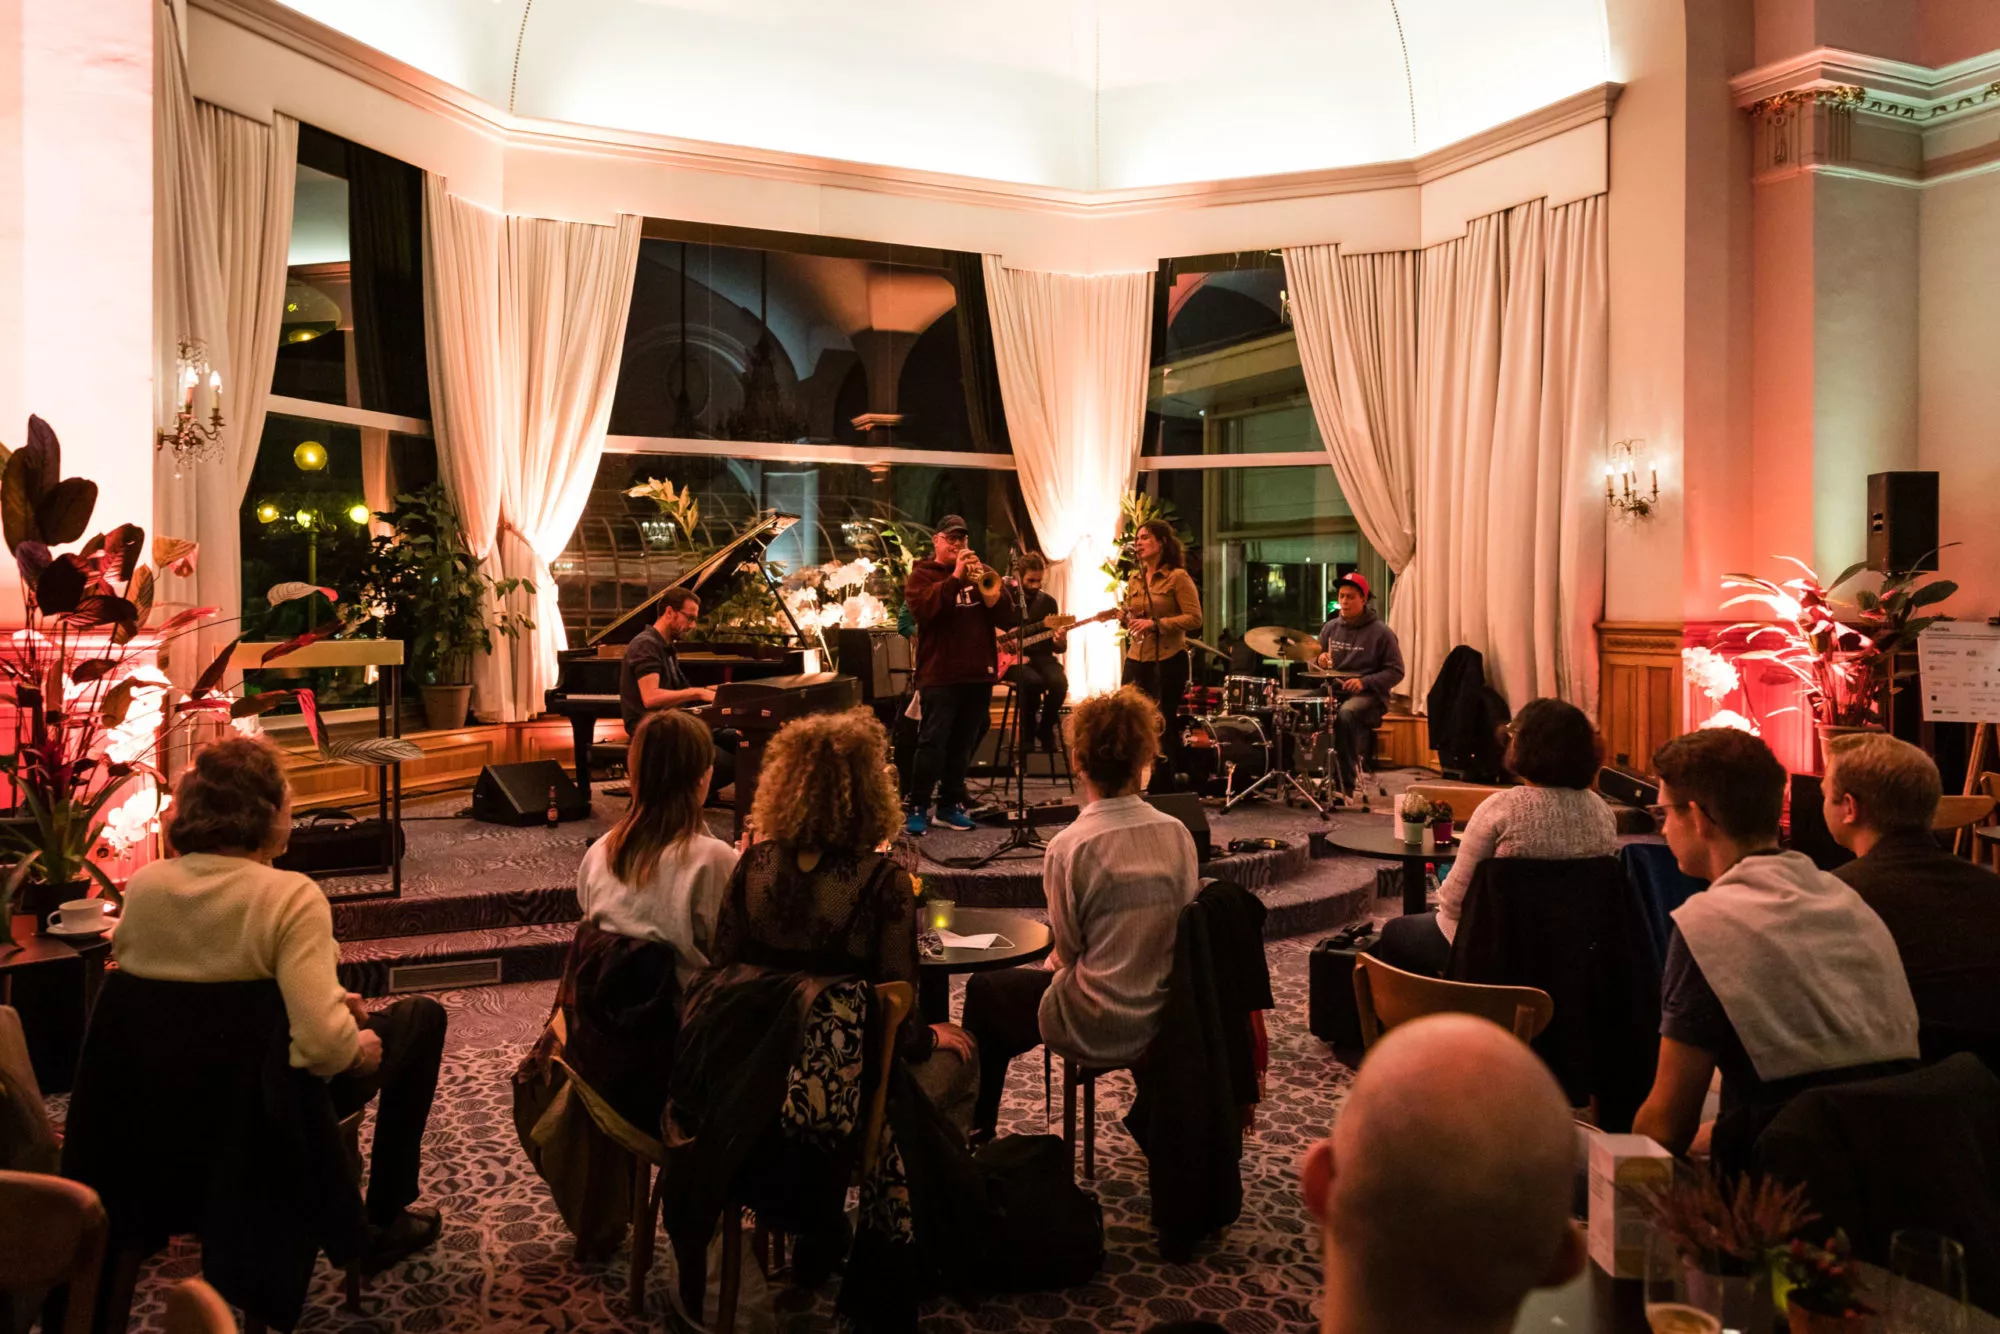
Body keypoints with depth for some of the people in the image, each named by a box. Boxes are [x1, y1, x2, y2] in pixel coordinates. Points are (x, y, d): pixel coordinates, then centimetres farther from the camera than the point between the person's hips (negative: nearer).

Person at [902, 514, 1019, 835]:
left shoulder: (979, 573, 15)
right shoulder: (921, 575, 4)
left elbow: (1010, 620, 7)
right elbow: (924, 608, -19)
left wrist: (992, 594, -13)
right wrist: (956, 577, -22)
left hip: (979, 674, 5)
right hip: (939, 675, -4)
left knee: (962, 745, 10)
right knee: (932, 743, -7)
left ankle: (950, 804, 20)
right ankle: (918, 808, 0)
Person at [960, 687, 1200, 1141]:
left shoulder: (1069, 847, -21)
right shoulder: (1177, 834, -7)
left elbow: (1068, 949, -10)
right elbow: (1187, 925, 4)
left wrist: (1054, 964, 13)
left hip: (1095, 1029, -5)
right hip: (1168, 1017, 5)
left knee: (984, 990, 19)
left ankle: (976, 1135, 33)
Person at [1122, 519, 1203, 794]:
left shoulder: (1177, 577, -6)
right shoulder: (1134, 580, 13)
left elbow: (1194, 619, -14)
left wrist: (1156, 623, -21)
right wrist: (1121, 617, -3)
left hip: (1168, 660, -6)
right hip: (1136, 660, 6)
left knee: (1164, 727, 2)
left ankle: (1163, 791, 13)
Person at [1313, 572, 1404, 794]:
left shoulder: (1380, 632, -2)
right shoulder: (1330, 628, 12)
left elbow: (1395, 672, -5)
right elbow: (1314, 661, 21)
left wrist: (1365, 682, -19)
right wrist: (1319, 661, -4)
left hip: (1368, 695, -5)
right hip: (1334, 691, 5)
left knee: (1346, 714, -36)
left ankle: (1347, 783, -28)